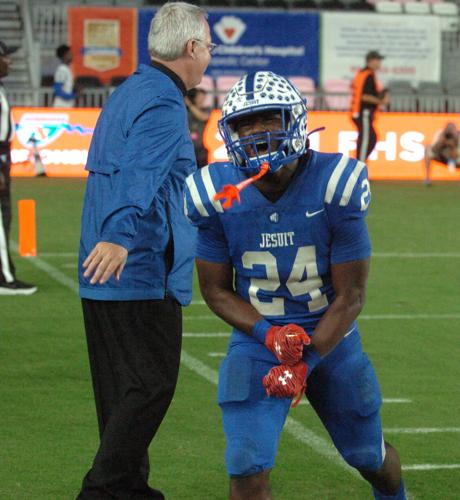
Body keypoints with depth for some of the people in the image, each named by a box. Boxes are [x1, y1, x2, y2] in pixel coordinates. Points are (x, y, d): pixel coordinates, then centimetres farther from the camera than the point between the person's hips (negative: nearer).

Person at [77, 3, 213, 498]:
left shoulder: (128, 93, 17)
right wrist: (119, 235, -45)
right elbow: (138, 174, -31)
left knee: (124, 389, 15)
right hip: (143, 272, -10)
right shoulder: (163, 106, -14)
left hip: (105, 275, 10)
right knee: (150, 387, -5)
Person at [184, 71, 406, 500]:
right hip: (256, 334, 0)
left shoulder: (336, 186, -19)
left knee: (371, 456, 19)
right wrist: (270, 336, -20)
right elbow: (216, 290, -4)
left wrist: (306, 362, -22)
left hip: (329, 334, 0)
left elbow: (350, 296, -14)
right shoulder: (216, 195, -14)